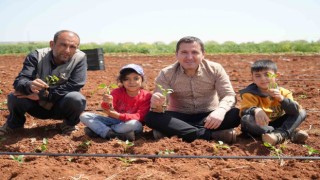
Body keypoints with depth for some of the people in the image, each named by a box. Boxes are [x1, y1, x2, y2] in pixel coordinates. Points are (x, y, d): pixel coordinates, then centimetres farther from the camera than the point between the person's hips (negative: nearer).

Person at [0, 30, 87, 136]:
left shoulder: (79, 58, -18)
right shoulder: (36, 56, -15)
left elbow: (73, 86, -24)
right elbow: (19, 81, -24)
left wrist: (42, 94, -29)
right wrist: (29, 86, -50)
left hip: (62, 107, -1)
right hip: (37, 105, 2)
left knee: (77, 99, -33)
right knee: (14, 98, -25)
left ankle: (69, 123, 2)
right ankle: (14, 124, 10)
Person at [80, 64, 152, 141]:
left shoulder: (146, 96, -10)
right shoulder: (117, 92, -4)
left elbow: (139, 117, -18)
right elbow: (110, 110, -16)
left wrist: (118, 115, -30)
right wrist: (107, 104, -41)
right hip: (114, 121, 3)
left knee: (134, 124, -40)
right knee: (84, 116, -12)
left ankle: (100, 130, -26)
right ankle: (110, 133, -30)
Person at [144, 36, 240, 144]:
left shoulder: (215, 69, -7)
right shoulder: (166, 74, -8)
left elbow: (229, 95, -14)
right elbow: (160, 105, -14)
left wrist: (220, 110, -37)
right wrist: (156, 105, -41)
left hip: (209, 117, 0)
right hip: (180, 117, 0)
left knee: (236, 114, -28)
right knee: (151, 117, -28)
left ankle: (177, 132, -30)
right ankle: (213, 135, -34)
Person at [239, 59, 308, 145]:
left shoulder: (282, 92, -4)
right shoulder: (250, 93, -9)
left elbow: (296, 110, -17)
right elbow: (244, 111, -24)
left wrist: (281, 98, -33)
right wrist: (255, 110, -46)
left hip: (278, 124, 3)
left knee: (302, 113, -10)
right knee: (246, 119, -34)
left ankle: (279, 134, -37)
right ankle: (291, 133, -31)